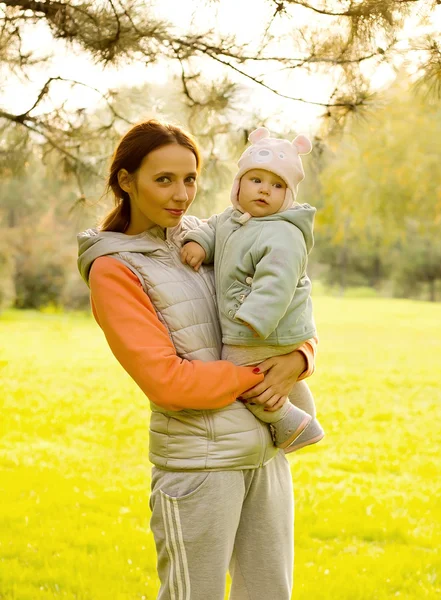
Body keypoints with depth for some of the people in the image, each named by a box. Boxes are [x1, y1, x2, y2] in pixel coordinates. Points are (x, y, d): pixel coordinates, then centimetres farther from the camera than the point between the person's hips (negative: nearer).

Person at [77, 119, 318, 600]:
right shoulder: (113, 270, -7)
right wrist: (255, 378, -12)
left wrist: (296, 360, -7)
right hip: (198, 458, -6)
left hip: (266, 451, 7)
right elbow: (165, 381, -17)